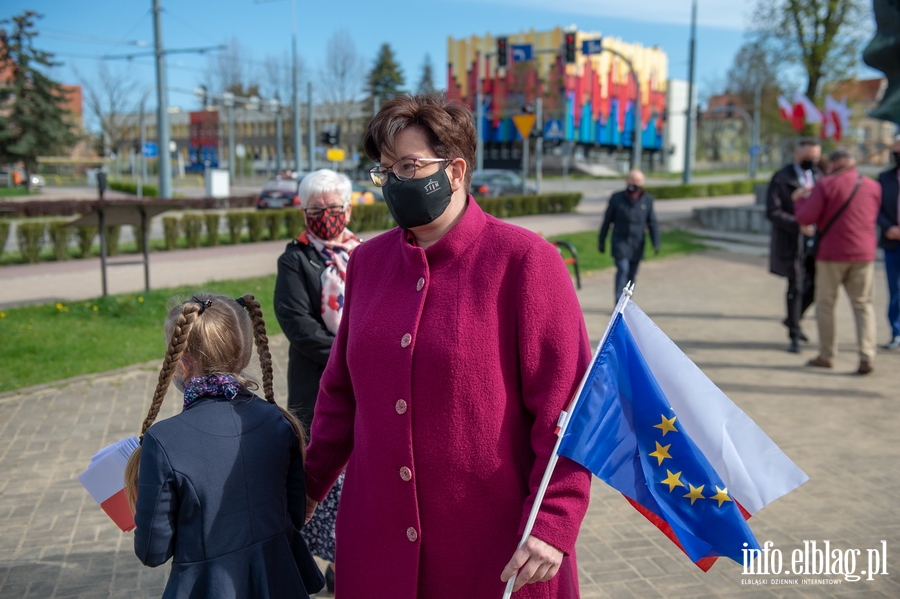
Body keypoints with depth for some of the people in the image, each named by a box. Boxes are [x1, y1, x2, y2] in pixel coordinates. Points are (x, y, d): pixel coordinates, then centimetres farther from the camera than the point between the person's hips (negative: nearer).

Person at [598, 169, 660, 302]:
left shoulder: (647, 200, 3)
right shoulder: (617, 198, -1)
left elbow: (652, 222, 5)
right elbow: (607, 220, 5)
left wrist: (656, 242, -4)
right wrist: (601, 241, 6)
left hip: (637, 244, 2)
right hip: (620, 241, -2)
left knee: (632, 274, 7)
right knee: (622, 269, -15)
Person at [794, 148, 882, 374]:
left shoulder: (826, 185, -8)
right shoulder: (874, 186, 7)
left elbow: (805, 218, -13)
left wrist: (799, 199, 5)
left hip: (832, 253, -3)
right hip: (863, 254, 4)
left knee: (825, 304, 8)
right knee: (863, 305, 7)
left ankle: (826, 356, 12)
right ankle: (867, 356, -3)